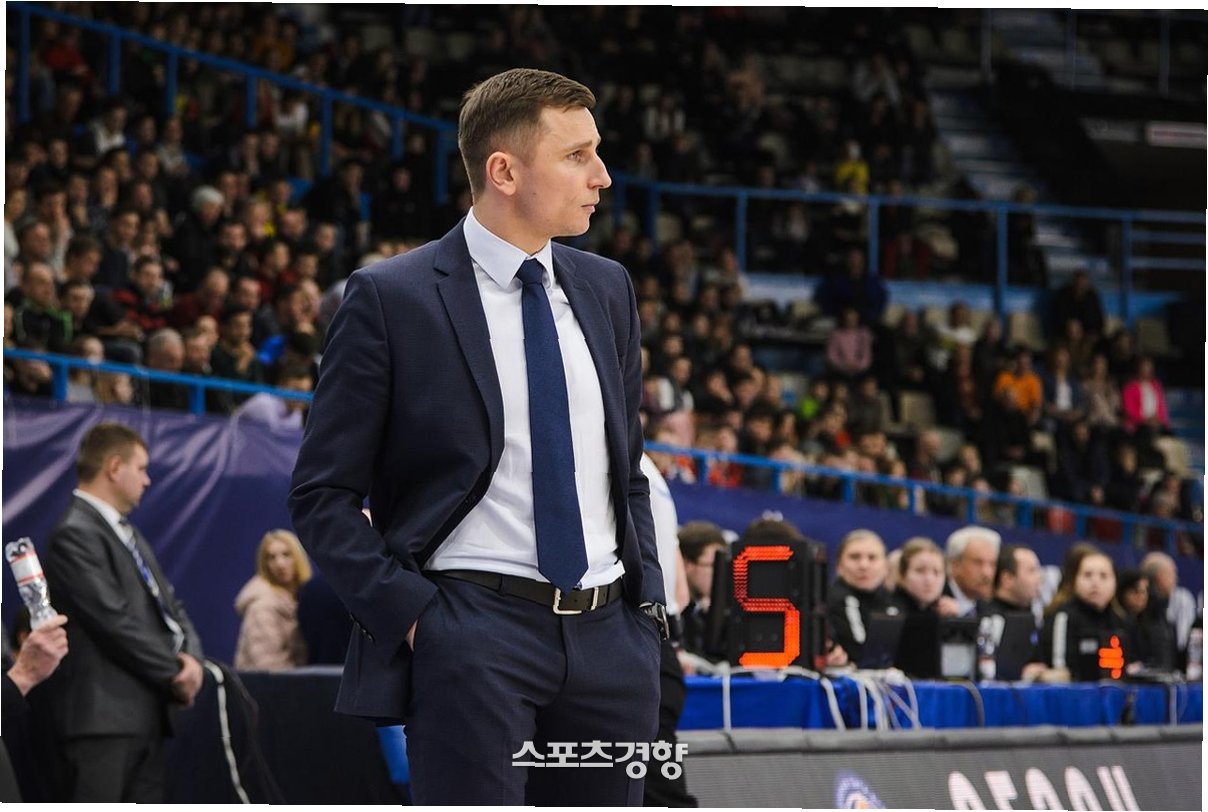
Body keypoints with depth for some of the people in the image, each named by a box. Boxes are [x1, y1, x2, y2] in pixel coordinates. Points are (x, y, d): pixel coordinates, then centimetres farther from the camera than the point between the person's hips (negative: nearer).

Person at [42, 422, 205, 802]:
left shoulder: (128, 534, 20)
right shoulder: (75, 535, -11)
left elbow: (169, 604, 20)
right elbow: (114, 621, -17)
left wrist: (191, 656, -2)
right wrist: (175, 673, -10)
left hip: (145, 712, 10)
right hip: (102, 714, -10)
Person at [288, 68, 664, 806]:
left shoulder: (607, 289, 14)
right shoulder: (391, 299, -3)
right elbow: (322, 495, -2)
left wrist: (649, 603, 10)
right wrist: (410, 611, -11)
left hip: (610, 635, 6)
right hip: (474, 631, -5)